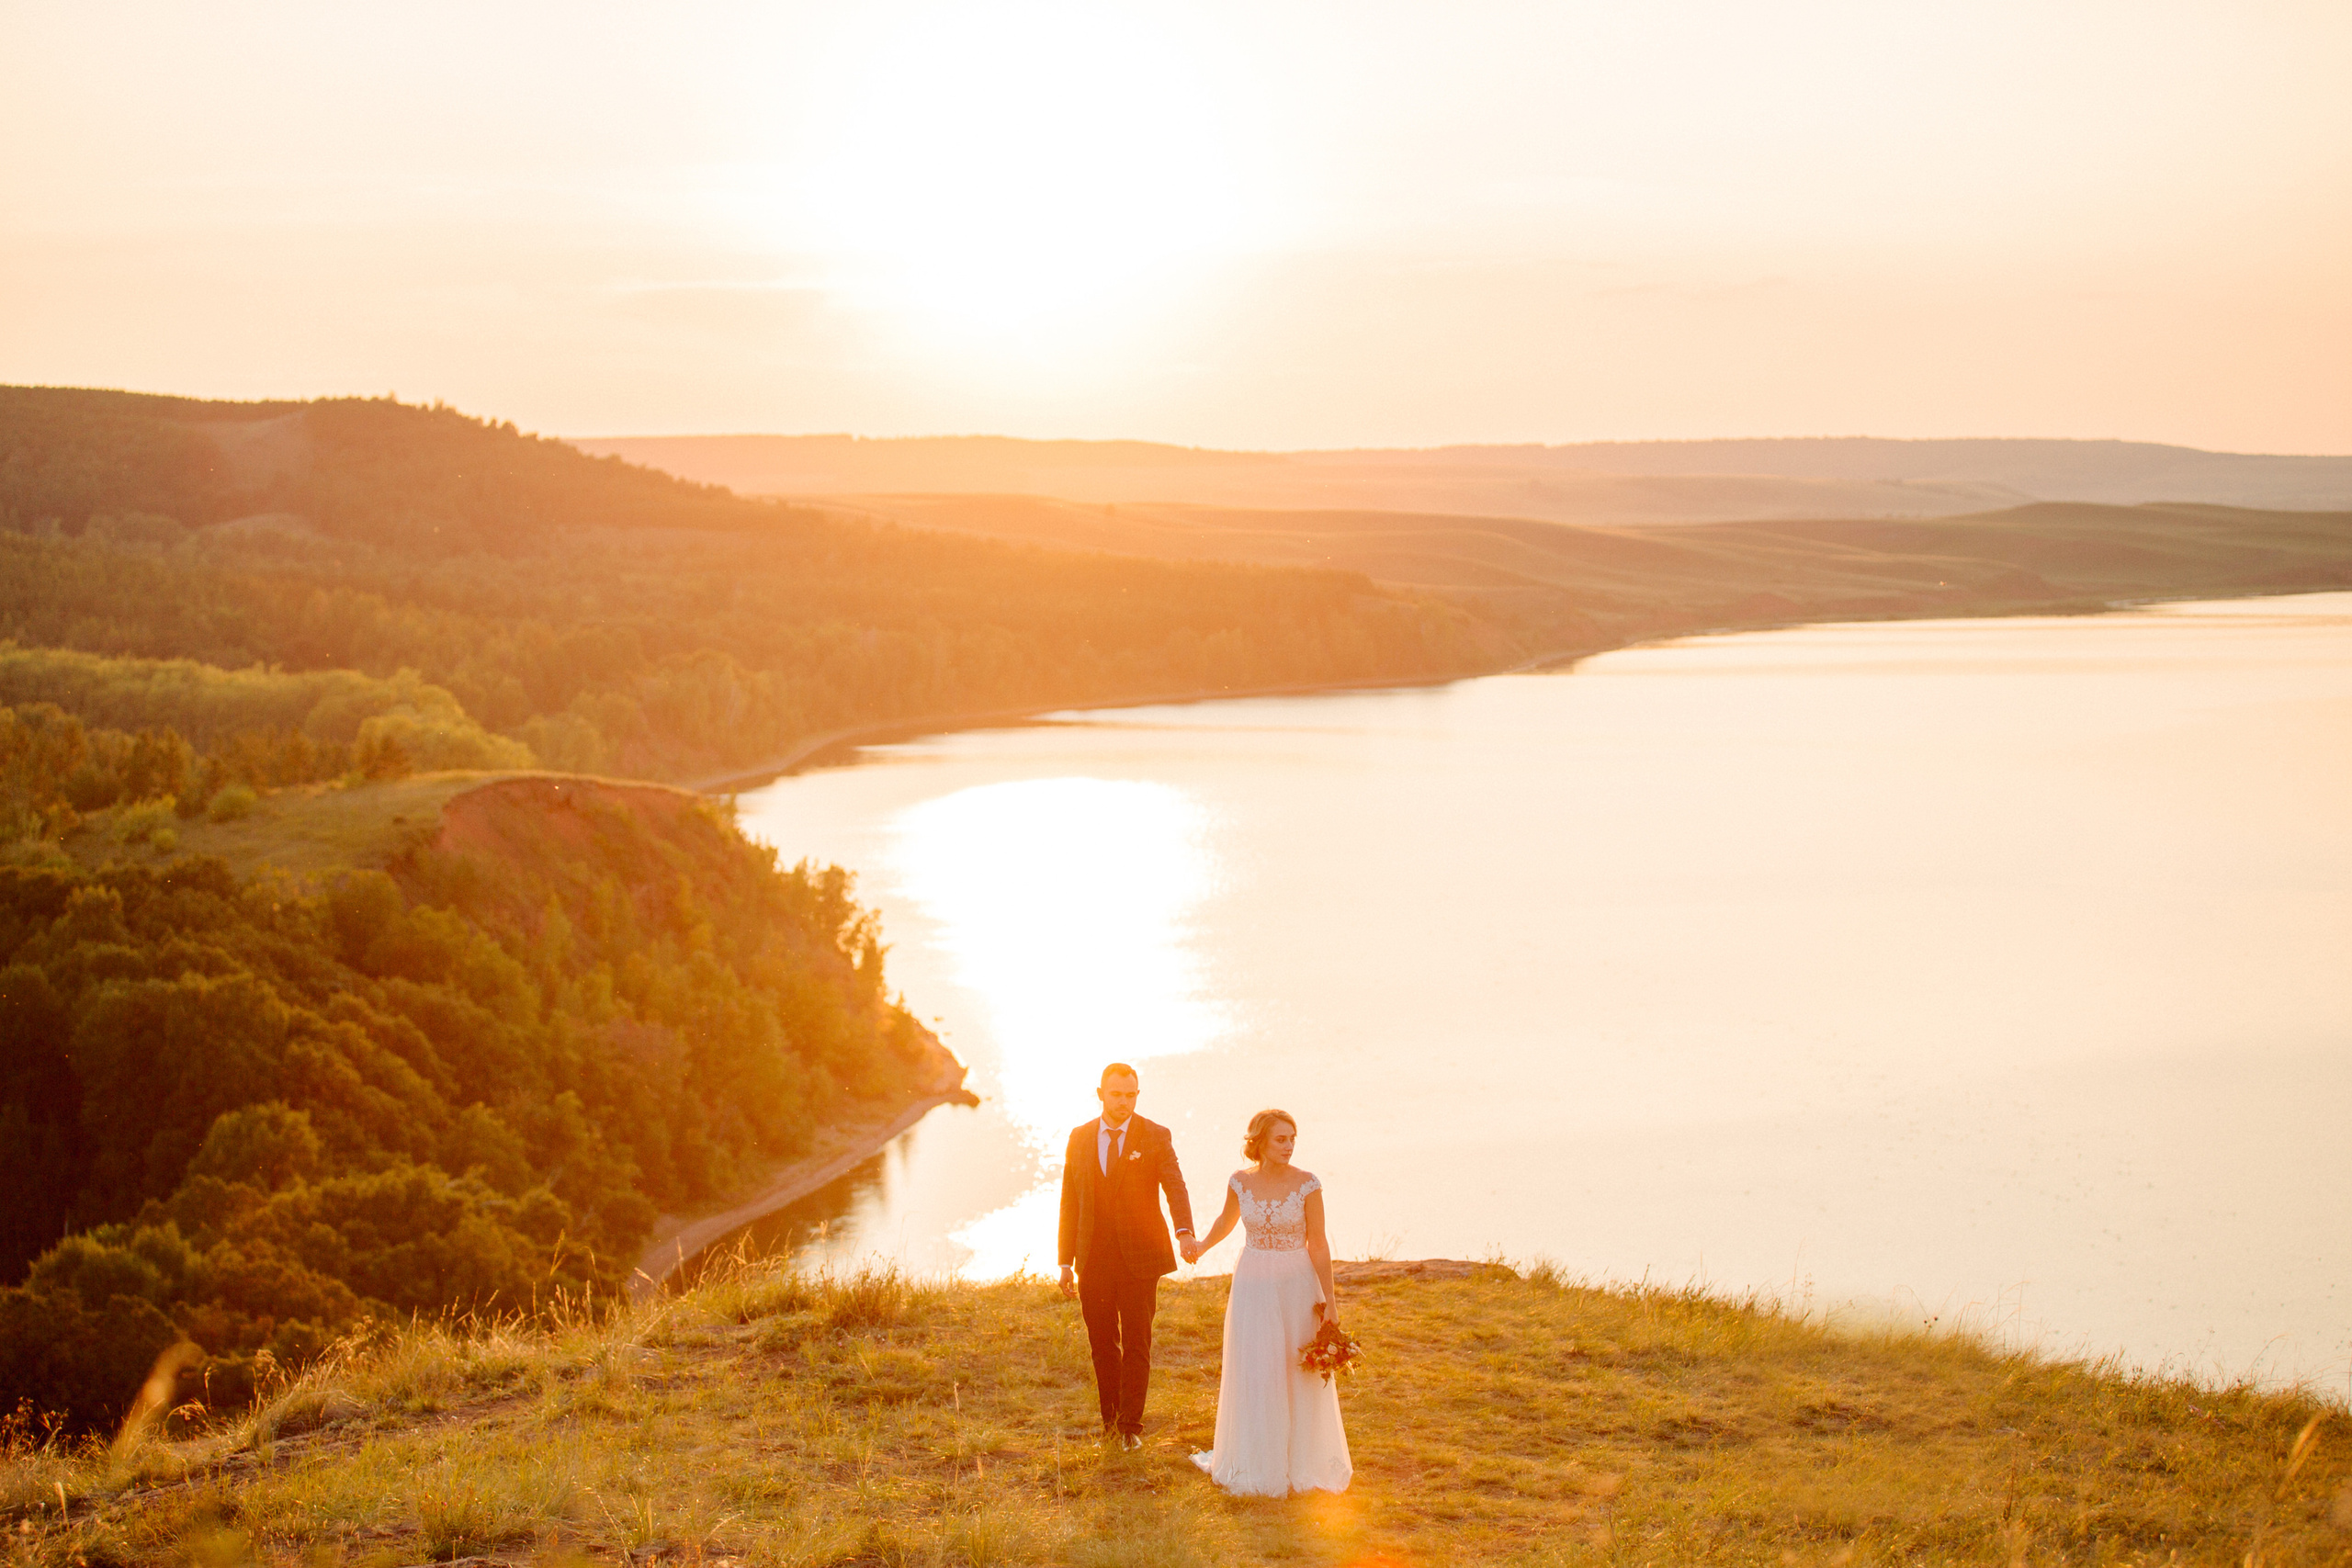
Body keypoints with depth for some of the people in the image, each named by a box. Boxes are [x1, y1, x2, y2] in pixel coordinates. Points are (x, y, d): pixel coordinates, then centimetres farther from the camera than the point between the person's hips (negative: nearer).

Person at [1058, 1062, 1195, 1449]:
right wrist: (1066, 1261, 7)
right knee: (1103, 1345, 8)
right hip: (1094, 1259, 3)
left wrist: (1185, 1231, -34)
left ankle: (1131, 1425, 7)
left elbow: (1175, 1187, -15)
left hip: (1138, 1258, -3)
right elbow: (1069, 1203, 10)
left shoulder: (1155, 1137, -2)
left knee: (1136, 1344, -1)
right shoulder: (1080, 1138, 7)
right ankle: (1111, 1420, 20)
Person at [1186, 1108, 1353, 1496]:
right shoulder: (1240, 1182, -4)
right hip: (1253, 1285, 2)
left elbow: (1318, 1244, -8)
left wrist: (1329, 1300, -8)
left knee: (1299, 1376, 6)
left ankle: (1301, 1462, 23)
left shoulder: (1307, 1185, -11)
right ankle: (1256, 1465, 20)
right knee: (1253, 1375, 5)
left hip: (1296, 1287, -2)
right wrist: (1202, 1245, 2)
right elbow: (1226, 1220, 17)